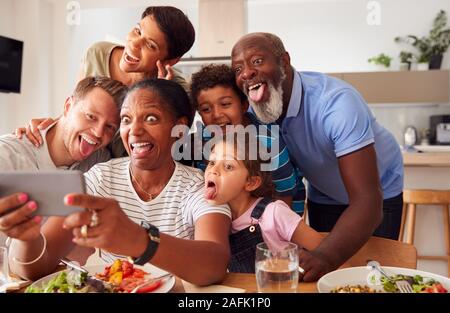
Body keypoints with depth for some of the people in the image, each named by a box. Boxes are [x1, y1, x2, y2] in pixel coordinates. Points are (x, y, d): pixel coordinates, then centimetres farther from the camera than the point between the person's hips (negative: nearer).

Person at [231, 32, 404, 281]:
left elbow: (367, 201, -41)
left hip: (377, 193, -3)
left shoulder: (337, 102, -37)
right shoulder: (252, 110, -19)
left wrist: (325, 257, -57)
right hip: (322, 195, 4)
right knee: (322, 277, 12)